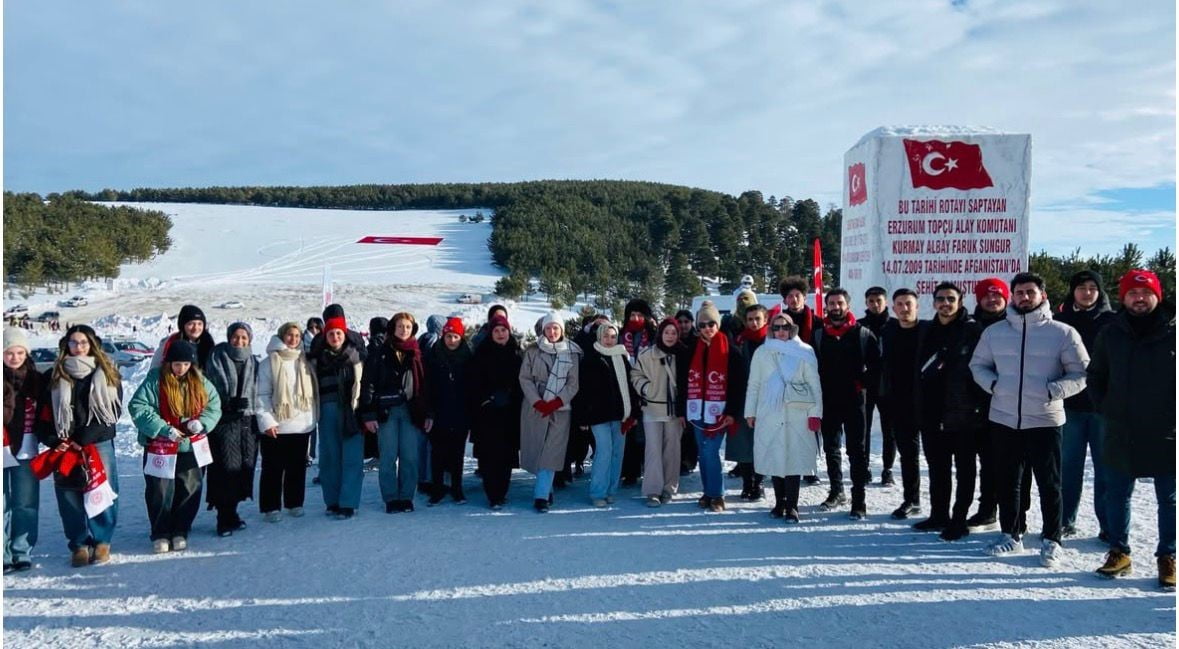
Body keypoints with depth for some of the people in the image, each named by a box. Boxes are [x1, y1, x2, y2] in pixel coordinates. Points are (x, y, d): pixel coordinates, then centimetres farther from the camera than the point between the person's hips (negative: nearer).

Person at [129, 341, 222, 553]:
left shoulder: (200, 383, 4)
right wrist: (164, 429, -19)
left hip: (192, 447, 4)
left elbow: (214, 406, 9)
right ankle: (160, 535, 18)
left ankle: (180, 532, 22)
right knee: (160, 492, 2)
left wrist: (201, 422, -12)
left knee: (189, 490, 8)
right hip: (161, 447, -3)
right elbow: (137, 408, -13)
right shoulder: (154, 381, -9)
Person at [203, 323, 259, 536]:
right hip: (223, 420, -4)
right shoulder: (217, 358, 3)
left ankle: (230, 513, 18)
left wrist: (259, 420, 9)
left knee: (244, 467, 4)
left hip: (247, 421, 4)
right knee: (226, 467, -10)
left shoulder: (252, 362, 16)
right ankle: (225, 518, -3)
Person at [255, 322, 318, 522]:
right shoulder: (269, 362, -2)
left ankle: (295, 504, 22)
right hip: (276, 426, -4)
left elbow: (312, 391, 17)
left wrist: (313, 418, 9)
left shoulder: (304, 361, 12)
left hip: (302, 424, 4)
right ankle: (271, 507, 11)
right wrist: (266, 421, -14)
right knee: (273, 468, 3)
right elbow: (262, 394, -7)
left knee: (297, 467, 11)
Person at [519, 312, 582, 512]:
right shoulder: (532, 351, 5)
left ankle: (541, 495, -5)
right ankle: (546, 488, 21)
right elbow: (525, 378, 1)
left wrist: (555, 403, -11)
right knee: (535, 449, 3)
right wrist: (538, 402, -11)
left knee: (551, 452, -8)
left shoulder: (572, 353, 4)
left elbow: (574, 383, 0)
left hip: (561, 409, -1)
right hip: (535, 408, 1)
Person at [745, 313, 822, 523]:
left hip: (797, 415, -2)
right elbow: (753, 385, 13)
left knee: (794, 459, -5)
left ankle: (791, 506, 1)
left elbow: (814, 384, 3)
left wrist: (815, 413, -3)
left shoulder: (804, 352, 5)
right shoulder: (762, 353, 10)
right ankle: (779, 503, 17)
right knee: (774, 459, 4)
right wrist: (750, 412, 10)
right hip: (769, 415, 2)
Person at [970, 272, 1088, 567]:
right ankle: (1010, 535, 26)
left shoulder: (1063, 333, -3)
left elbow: (1081, 374, -1)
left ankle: (1051, 540, 19)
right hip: (1004, 419, 3)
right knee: (1007, 481, 12)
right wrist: (993, 384, -4)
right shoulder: (994, 332, 5)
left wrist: (1052, 391, -16)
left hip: (1045, 420, -3)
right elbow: (978, 365, 15)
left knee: (1049, 484, 6)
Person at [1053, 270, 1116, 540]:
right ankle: (1064, 521, 17)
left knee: (1106, 466, 5)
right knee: (1068, 465, 8)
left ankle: (1108, 524, 13)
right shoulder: (1061, 321, 4)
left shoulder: (1113, 322, 2)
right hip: (1070, 405, 1)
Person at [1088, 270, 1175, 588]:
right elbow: (1095, 376, 15)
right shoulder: (1111, 335, 4)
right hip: (1121, 435, 3)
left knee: (1169, 500, 10)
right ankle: (1118, 552, 24)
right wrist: (1106, 409, 5)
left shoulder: (1171, 332, -5)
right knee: (1117, 496, 11)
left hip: (1166, 436, -2)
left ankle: (1167, 558, 22)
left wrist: (1171, 414, -6)